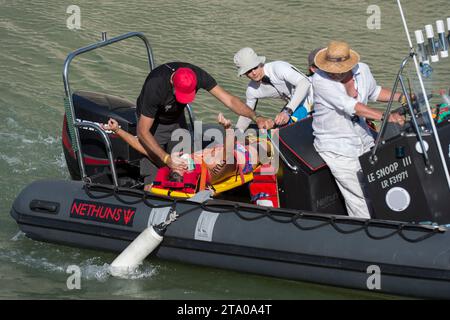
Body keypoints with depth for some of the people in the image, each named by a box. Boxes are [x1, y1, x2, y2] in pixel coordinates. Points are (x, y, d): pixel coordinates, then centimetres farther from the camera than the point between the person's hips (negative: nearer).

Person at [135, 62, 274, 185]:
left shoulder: (197, 75, -29)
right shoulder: (156, 85, -40)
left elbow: (229, 99, -26)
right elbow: (142, 131, -34)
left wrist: (256, 117, -42)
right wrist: (166, 158, -43)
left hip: (177, 118, 4)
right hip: (152, 121, -4)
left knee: (181, 168, 2)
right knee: (153, 175, -11)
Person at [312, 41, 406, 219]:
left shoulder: (362, 70, -2)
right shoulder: (320, 79, -22)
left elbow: (374, 92, 20)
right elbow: (350, 106, -30)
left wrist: (400, 97, 4)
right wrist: (385, 116, -36)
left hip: (363, 141, 6)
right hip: (336, 148, -6)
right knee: (360, 198, -9)